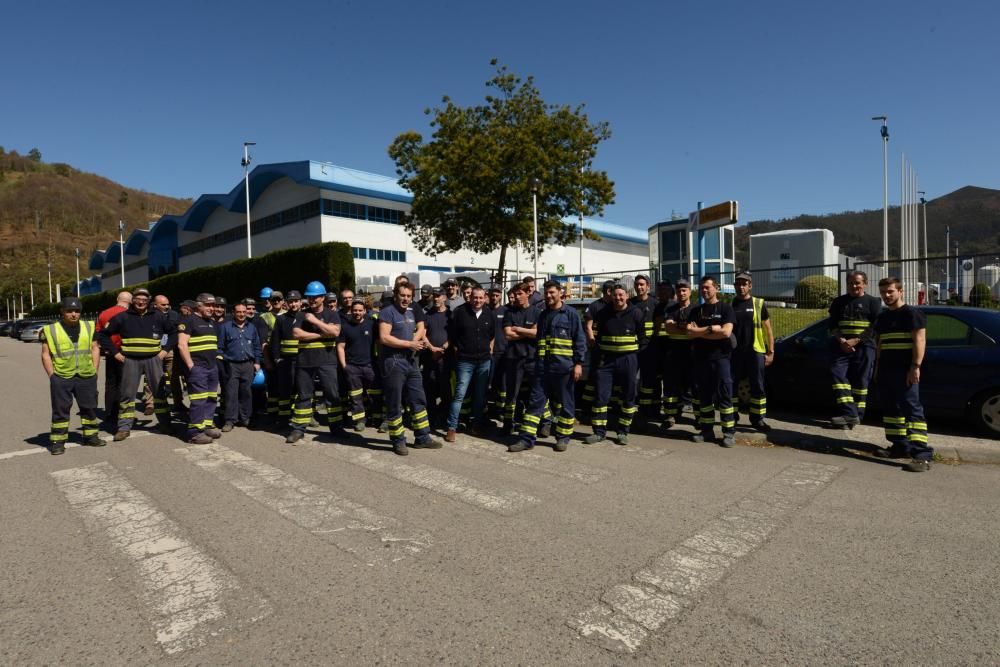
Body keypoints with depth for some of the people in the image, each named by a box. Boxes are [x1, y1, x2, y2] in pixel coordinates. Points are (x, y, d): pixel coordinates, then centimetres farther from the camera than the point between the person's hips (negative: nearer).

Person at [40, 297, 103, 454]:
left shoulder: (89, 327, 8)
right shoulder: (51, 330, 0)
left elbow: (95, 349, 10)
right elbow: (46, 355, 1)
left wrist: (95, 370, 3)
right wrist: (52, 376, -5)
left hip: (87, 377, 3)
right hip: (61, 378, -3)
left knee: (90, 408, 10)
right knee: (60, 410, 3)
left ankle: (90, 435, 22)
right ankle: (57, 441, 11)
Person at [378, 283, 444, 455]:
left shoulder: (411, 312, 15)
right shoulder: (388, 312, -9)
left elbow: (420, 329, 26)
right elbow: (384, 338, -19)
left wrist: (417, 339, 2)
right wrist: (409, 344, -16)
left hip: (410, 361, 8)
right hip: (393, 362, -8)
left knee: (418, 400, 10)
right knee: (394, 404, 2)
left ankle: (422, 438, 20)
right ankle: (398, 441, 13)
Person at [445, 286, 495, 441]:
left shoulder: (488, 314, 6)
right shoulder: (460, 312, -5)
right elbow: (452, 334, 2)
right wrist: (457, 351, 1)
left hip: (484, 360, 4)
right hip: (465, 360, -4)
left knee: (480, 395, 10)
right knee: (459, 394, -7)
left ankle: (476, 424, 24)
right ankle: (451, 428, -1)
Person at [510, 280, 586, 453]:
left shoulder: (570, 314, -1)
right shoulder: (543, 315, 16)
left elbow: (580, 339, -4)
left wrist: (578, 363, -12)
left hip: (564, 367, -5)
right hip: (543, 367, 5)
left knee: (565, 402, 6)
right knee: (535, 401, 3)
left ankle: (563, 437, 20)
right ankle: (527, 438, 6)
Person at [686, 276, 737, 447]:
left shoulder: (725, 308, 2)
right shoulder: (696, 311, 12)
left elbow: (726, 332, -12)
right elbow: (690, 333, -1)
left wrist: (699, 332, -7)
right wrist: (711, 328, -10)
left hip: (720, 357, -4)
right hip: (700, 358, 4)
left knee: (724, 396, -3)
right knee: (704, 396, 8)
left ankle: (729, 432, 2)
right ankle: (707, 430, 16)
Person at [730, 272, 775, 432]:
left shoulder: (758, 304, 2)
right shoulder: (729, 305, 6)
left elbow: (768, 329, 4)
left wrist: (770, 352, -1)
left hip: (755, 351, -1)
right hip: (734, 351, 2)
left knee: (758, 386, 2)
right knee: (731, 384, 6)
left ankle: (758, 418, 12)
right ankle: (732, 415, 19)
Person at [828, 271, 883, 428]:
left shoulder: (873, 302, 7)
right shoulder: (839, 302, 15)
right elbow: (832, 325, 10)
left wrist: (856, 340, -14)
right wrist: (841, 340, -8)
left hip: (863, 347, -2)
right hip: (841, 346, 3)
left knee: (860, 381, 0)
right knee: (839, 376, -12)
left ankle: (857, 416, 7)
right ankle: (850, 414, -15)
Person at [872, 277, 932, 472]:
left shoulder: (912, 313, -4)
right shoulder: (882, 317, 19)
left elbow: (920, 341, -10)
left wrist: (915, 367, -18)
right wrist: (878, 368, 20)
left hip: (905, 371, -8)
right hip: (886, 370, 8)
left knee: (912, 410, -12)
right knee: (891, 410, 11)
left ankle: (922, 455, -14)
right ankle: (900, 447, 20)